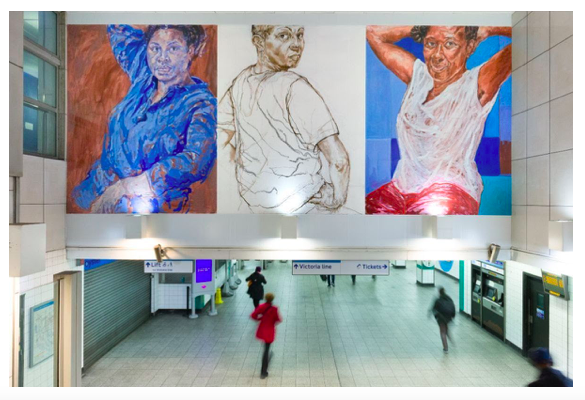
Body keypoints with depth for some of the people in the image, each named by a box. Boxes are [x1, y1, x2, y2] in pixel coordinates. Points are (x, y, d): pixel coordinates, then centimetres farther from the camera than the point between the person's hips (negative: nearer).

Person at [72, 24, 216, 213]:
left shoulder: (201, 103, -12)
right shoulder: (144, 75, 5)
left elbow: (198, 161, -27)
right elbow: (118, 27, 22)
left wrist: (126, 185, -26)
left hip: (148, 205, -6)